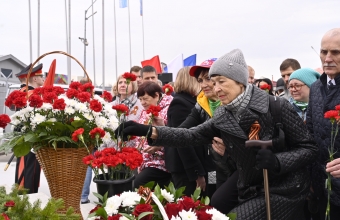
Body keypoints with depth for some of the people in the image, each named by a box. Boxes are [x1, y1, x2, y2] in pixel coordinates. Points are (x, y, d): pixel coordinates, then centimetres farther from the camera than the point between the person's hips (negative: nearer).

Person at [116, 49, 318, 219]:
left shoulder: (276, 107, -16)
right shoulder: (222, 118, 1)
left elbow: (310, 148, -11)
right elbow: (191, 135, -8)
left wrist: (277, 161, -29)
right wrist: (148, 131, -21)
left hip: (285, 190, -5)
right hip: (252, 192, 5)